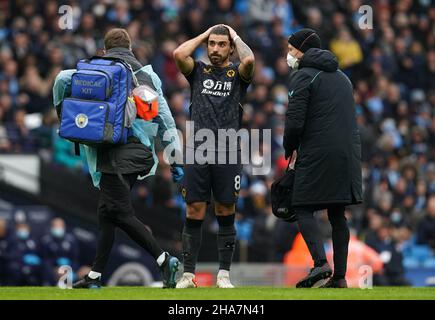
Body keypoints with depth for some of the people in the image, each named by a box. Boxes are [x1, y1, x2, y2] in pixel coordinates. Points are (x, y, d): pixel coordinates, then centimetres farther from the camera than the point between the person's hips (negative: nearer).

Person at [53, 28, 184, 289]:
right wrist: (174, 160, 17)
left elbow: (64, 79, -11)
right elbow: (166, 121, 15)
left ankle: (164, 260, -20)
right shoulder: (147, 76, 17)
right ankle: (95, 276, 14)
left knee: (121, 213, -7)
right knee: (107, 212, 13)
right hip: (141, 152, 6)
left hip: (115, 155, -6)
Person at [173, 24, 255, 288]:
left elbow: (249, 60, -15)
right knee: (194, 213, -1)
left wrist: (235, 36, 3)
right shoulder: (198, 71, 14)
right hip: (197, 152, 1)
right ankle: (188, 274, 2)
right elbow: (179, 54, -6)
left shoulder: (237, 74, 8)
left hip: (228, 153, -1)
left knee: (226, 214, 2)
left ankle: (224, 274, 7)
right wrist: (205, 34, 6)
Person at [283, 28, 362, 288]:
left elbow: (295, 122, -12)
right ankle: (340, 276, 6)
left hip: (317, 155, -7)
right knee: (338, 214, 10)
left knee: (304, 210, -2)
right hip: (348, 153, 7)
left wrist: (289, 150, 5)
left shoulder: (303, 76, -4)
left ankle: (321, 262, -21)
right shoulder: (341, 77, 21)